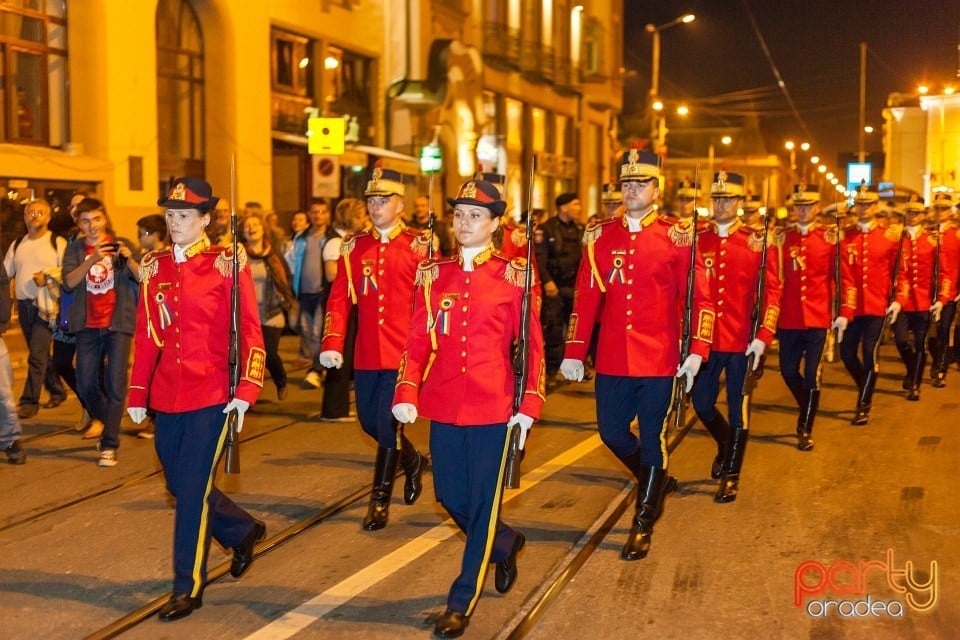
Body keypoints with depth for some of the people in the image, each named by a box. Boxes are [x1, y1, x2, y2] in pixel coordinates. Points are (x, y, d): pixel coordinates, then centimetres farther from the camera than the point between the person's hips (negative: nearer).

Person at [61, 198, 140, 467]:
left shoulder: (121, 244, 2)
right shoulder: (75, 249, 6)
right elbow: (68, 282, -11)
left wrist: (129, 259, -26)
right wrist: (92, 259, -27)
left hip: (118, 322, -2)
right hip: (87, 325, 3)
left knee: (115, 383, -9)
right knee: (86, 385, 6)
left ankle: (109, 444, -4)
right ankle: (109, 425, 31)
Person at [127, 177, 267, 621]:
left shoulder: (227, 264, -7)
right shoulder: (153, 267, 7)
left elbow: (249, 332, -9)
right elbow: (145, 335, 10)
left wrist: (246, 389, -16)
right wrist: (137, 394, 9)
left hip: (211, 395, -5)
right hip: (167, 397, 6)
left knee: (193, 489, -2)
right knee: (179, 483, 15)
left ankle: (188, 588, 11)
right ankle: (244, 530, 39)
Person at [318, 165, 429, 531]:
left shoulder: (419, 246, -3)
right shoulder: (353, 248, 6)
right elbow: (339, 299, 2)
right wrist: (332, 344, -9)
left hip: (403, 354, -4)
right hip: (365, 355, 4)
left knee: (388, 425, -4)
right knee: (369, 422, 14)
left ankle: (380, 502, 11)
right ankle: (413, 461, 41)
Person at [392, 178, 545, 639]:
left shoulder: (514, 275, -4)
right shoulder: (432, 275, 4)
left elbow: (532, 345, -4)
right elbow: (418, 340, 3)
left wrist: (529, 406, -10)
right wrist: (406, 393, -8)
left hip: (494, 406, -4)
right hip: (443, 405, 4)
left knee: (483, 501, 3)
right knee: (450, 496, 13)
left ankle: (462, 601, 16)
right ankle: (505, 544, 41)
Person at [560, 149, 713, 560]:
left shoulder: (678, 236, -4)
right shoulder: (600, 236, 4)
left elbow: (700, 298, -3)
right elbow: (586, 297, 5)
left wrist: (697, 352, -12)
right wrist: (574, 353, 3)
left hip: (658, 359, -3)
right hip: (611, 358, 3)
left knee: (652, 439, 4)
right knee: (611, 433, 11)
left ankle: (643, 523, 19)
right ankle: (656, 483, 39)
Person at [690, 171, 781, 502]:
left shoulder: (759, 241, -4)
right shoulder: (697, 240, 2)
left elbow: (772, 291, -5)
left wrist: (763, 336, -13)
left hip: (743, 340, -2)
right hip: (705, 338, 3)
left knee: (737, 409, 6)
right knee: (702, 404, 11)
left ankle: (731, 475, 20)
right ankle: (726, 445, 41)